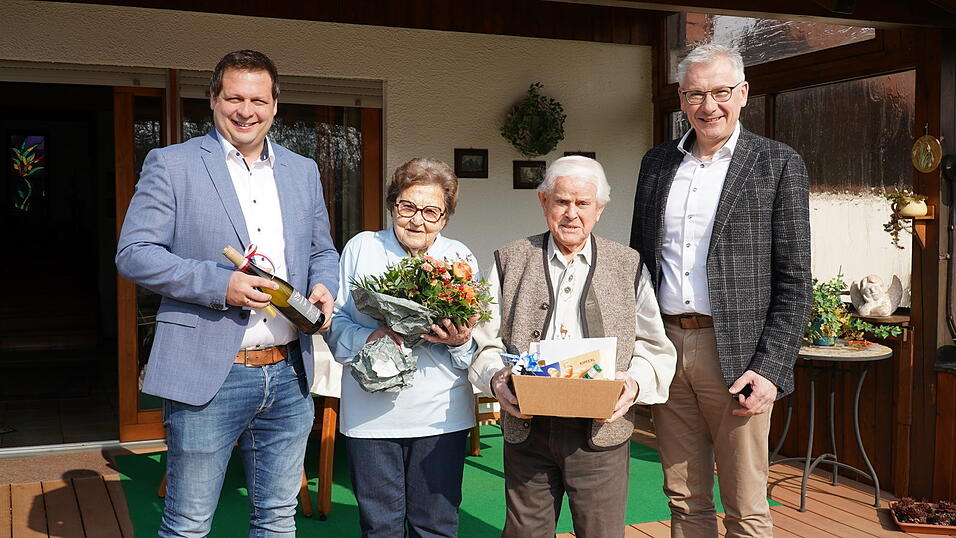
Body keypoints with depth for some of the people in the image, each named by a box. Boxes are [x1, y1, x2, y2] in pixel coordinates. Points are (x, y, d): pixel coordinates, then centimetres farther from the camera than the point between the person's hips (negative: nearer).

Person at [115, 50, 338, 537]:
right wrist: (220, 284, -19)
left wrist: (324, 287, -3)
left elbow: (321, 250, 20)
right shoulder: (171, 164, -1)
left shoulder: (303, 171, 13)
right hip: (206, 377, -4)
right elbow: (133, 253, -7)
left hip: (289, 376, 4)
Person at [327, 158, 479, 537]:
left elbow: (479, 342, 6)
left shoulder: (460, 258, 6)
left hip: (441, 415, 1)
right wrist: (368, 337, -16)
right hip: (371, 413, 0)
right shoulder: (361, 248, 4)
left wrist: (461, 342, -16)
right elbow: (335, 320, 2)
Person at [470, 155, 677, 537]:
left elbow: (655, 348, 6)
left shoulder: (629, 266, 7)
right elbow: (485, 338, 7)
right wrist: (494, 377, -13)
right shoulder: (511, 260, 8)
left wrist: (635, 383, -14)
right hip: (526, 430, 1)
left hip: (601, 430, 0)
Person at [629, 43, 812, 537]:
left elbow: (793, 281, -4)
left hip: (735, 357, -4)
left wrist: (771, 368, -12)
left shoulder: (778, 164, -1)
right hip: (666, 347, 4)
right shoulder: (656, 163, 12)